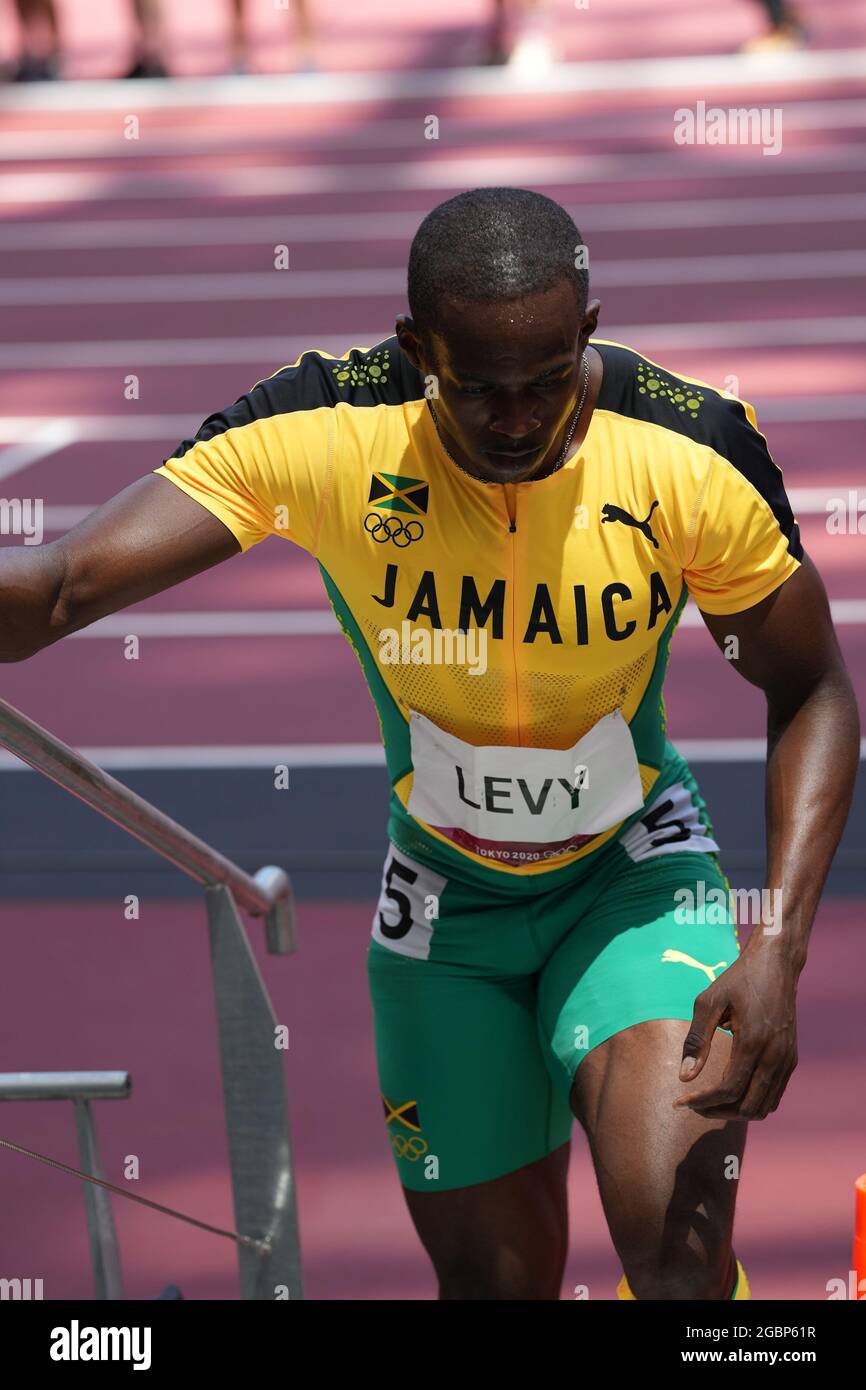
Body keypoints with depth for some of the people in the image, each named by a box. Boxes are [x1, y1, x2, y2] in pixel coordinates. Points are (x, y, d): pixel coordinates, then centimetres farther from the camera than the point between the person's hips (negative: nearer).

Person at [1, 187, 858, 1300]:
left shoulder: (693, 456, -21)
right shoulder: (320, 434, -22)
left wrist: (777, 951, -20)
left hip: (636, 876, -1)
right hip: (445, 899, 1)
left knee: (678, 1249, -25)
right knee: (492, 1278, 9)